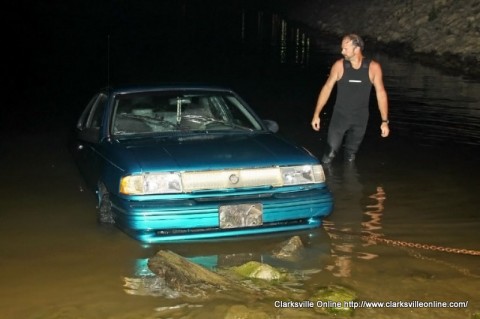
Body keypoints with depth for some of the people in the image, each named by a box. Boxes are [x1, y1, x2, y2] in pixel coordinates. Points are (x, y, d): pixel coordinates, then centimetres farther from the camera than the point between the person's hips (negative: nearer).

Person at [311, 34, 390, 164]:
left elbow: (380, 93, -4)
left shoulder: (373, 67, -10)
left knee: (350, 157, 13)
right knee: (329, 154, -3)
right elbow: (327, 88, -3)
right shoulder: (339, 65, -9)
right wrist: (316, 114, -5)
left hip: (360, 119, 1)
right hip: (340, 116, -1)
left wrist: (384, 121, -6)